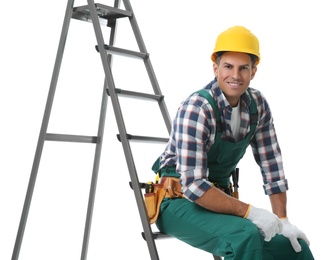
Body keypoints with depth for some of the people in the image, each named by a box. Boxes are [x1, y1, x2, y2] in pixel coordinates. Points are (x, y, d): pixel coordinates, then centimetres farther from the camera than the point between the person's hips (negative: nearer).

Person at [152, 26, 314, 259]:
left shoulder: (258, 105, -4)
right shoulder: (196, 109, -24)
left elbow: (272, 167, 2)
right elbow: (194, 187, -28)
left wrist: (282, 220, -5)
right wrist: (249, 211, -27)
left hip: (220, 199, 6)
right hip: (179, 200, -6)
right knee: (246, 236, -32)